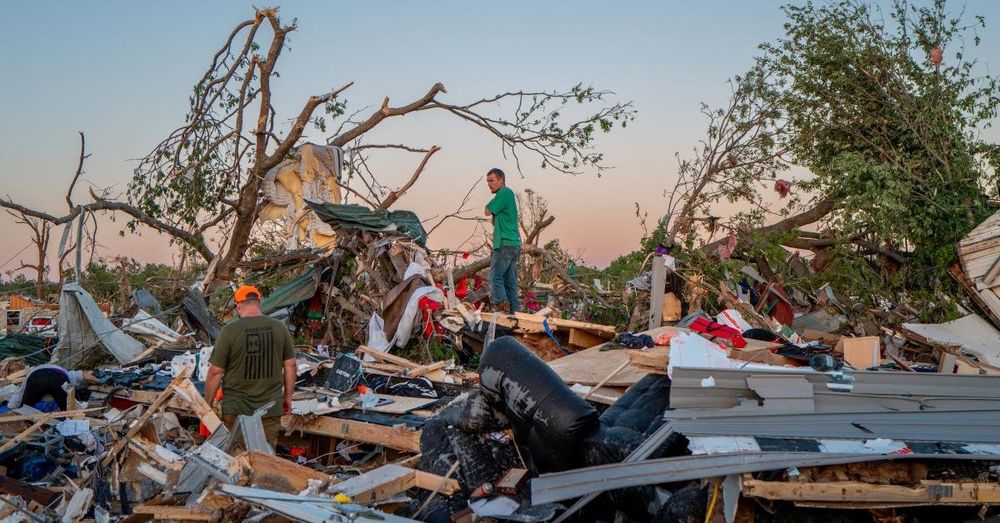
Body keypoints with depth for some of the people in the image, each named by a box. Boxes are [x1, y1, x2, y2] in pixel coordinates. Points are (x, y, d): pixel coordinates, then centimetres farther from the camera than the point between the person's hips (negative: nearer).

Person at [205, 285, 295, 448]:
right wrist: (288, 396, 17)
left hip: (236, 410, -2)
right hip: (270, 409, 3)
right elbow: (290, 365, 5)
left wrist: (208, 401, 5)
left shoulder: (230, 330, -11)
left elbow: (216, 371, -8)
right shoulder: (279, 328, -1)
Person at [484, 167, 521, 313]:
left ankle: (502, 303, -26)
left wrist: (489, 204, 4)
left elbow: (488, 211, -11)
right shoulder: (509, 194, 20)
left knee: (495, 277, -12)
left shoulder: (505, 192, -9)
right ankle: (514, 310, 8)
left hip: (505, 244, -9)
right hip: (514, 243, 9)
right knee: (510, 280, 9)